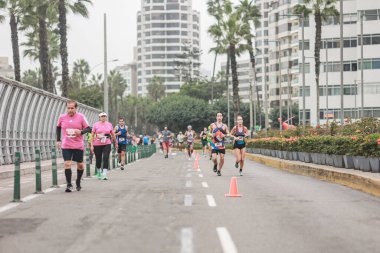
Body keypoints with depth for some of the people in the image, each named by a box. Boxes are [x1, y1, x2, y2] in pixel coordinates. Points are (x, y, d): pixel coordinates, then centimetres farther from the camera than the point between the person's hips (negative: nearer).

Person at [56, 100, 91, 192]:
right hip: (66, 146, 0)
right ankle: (69, 185, -5)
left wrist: (81, 131, -21)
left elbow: (88, 128, 0)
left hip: (78, 146, 0)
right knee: (67, 164, -12)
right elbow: (58, 127, 19)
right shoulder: (62, 117, 1)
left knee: (80, 165, 9)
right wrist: (58, 140, 14)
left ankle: (78, 182, 32)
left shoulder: (81, 117, -4)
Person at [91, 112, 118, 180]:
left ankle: (104, 175, -14)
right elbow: (92, 135, 1)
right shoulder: (96, 125, 1)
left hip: (107, 144, 0)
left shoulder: (109, 124, 6)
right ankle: (98, 173, 31)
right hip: (97, 145, 0)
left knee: (106, 158, -14)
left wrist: (116, 143, 23)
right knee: (98, 159, 7)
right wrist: (92, 145, -4)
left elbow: (113, 135, 16)